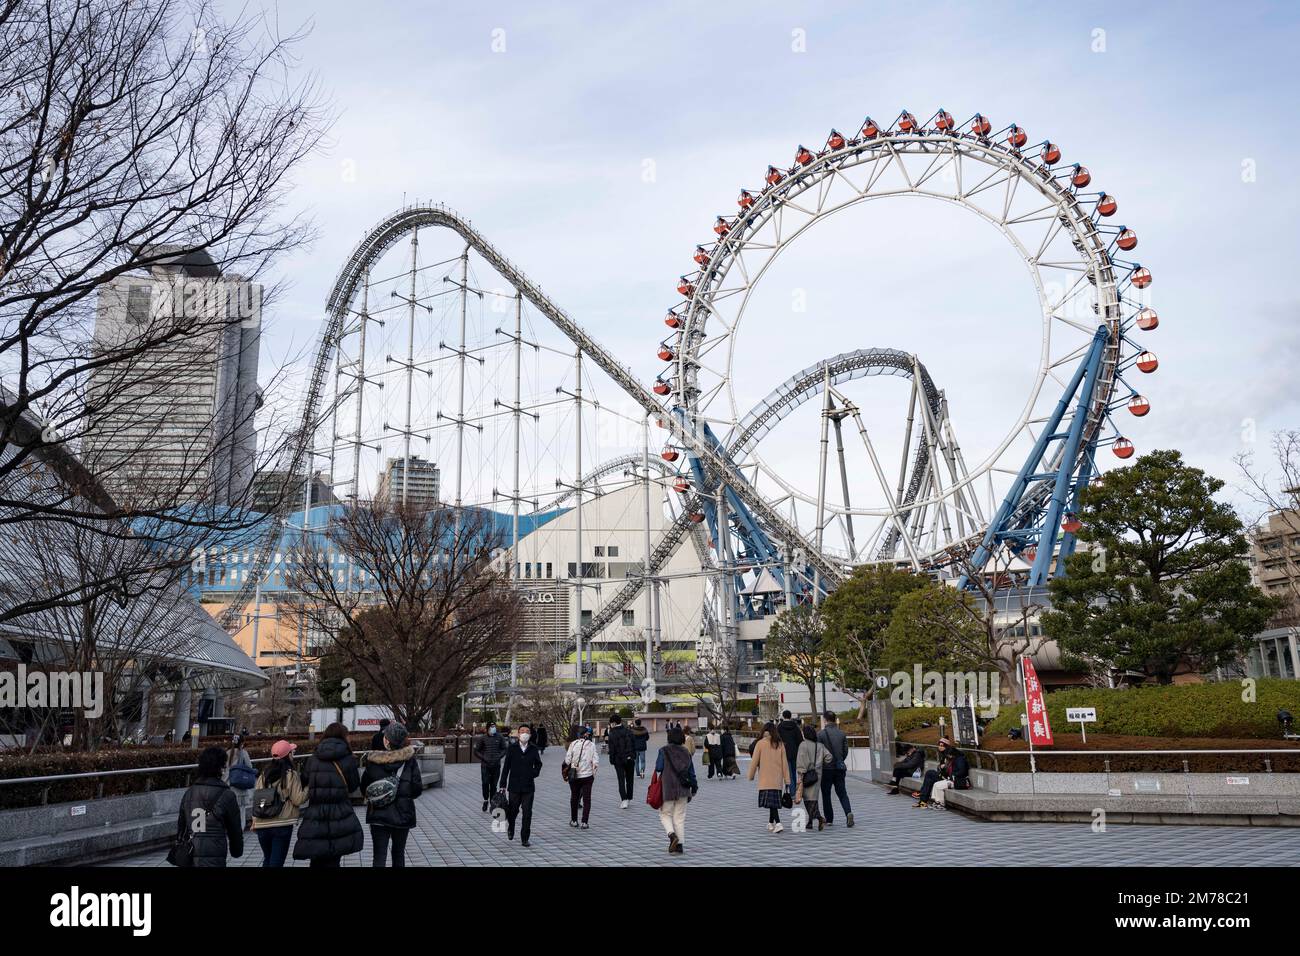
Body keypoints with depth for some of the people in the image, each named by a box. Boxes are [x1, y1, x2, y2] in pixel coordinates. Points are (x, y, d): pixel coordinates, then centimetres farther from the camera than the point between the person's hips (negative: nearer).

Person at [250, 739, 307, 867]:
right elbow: (298, 799, -10)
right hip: (283, 825, -5)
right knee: (277, 861, 0)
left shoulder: (264, 775, 6)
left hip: (262, 825, 5)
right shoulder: (291, 775, -8)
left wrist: (255, 823, 13)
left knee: (267, 859, 23)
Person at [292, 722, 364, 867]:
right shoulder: (348, 759, -4)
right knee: (332, 861, 6)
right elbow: (354, 785, 4)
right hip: (340, 816, -2)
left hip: (314, 816, 2)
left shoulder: (312, 759, 4)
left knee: (317, 860, 13)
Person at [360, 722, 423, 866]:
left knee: (379, 856, 3)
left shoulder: (372, 760, -10)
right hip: (403, 815, 1)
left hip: (379, 815, -1)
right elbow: (417, 789, -8)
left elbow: (364, 786, 1)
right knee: (399, 853, 19)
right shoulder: (410, 760, -10)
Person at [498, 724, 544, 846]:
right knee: (513, 810, 11)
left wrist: (534, 773, 0)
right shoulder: (512, 748, -2)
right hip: (514, 786, -1)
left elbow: (538, 764, 18)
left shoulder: (533, 748, 2)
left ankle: (524, 839, 7)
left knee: (527, 813, -2)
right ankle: (511, 827, 42)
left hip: (528, 786, 1)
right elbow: (506, 766, -1)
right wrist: (503, 784, -3)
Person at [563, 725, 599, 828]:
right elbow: (596, 762, -7)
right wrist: (593, 773, 7)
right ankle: (584, 822, 2)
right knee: (586, 799, 7)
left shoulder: (573, 744, -6)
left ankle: (574, 820, 23)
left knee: (574, 797, 16)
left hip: (574, 776, 0)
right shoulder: (592, 745, -4)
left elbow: (567, 760, -6)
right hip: (587, 775, 0)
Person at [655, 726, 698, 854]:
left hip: (667, 788, -4)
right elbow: (691, 772, 7)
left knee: (665, 813, 9)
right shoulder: (686, 752, 4)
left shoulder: (664, 750, -8)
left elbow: (658, 768, -10)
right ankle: (680, 844, 9)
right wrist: (694, 787, 16)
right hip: (683, 790, 4)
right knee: (680, 816, 11)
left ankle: (672, 835, -13)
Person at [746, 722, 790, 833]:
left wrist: (751, 775, 10)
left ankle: (778, 823, -22)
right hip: (778, 780, 4)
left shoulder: (761, 743, -6)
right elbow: (785, 763, 4)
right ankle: (771, 823, 26)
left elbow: (754, 761, -3)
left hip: (765, 779, -4)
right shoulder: (780, 744, 4)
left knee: (771, 802, -7)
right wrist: (787, 780, 8)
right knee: (774, 801, 15)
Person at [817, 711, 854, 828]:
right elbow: (845, 751, 7)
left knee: (826, 795, 9)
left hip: (826, 768, -3)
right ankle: (848, 812, -14)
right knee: (842, 793, 8)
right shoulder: (842, 733, 2)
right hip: (839, 768, 3)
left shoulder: (821, 734, -11)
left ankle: (829, 819, 13)